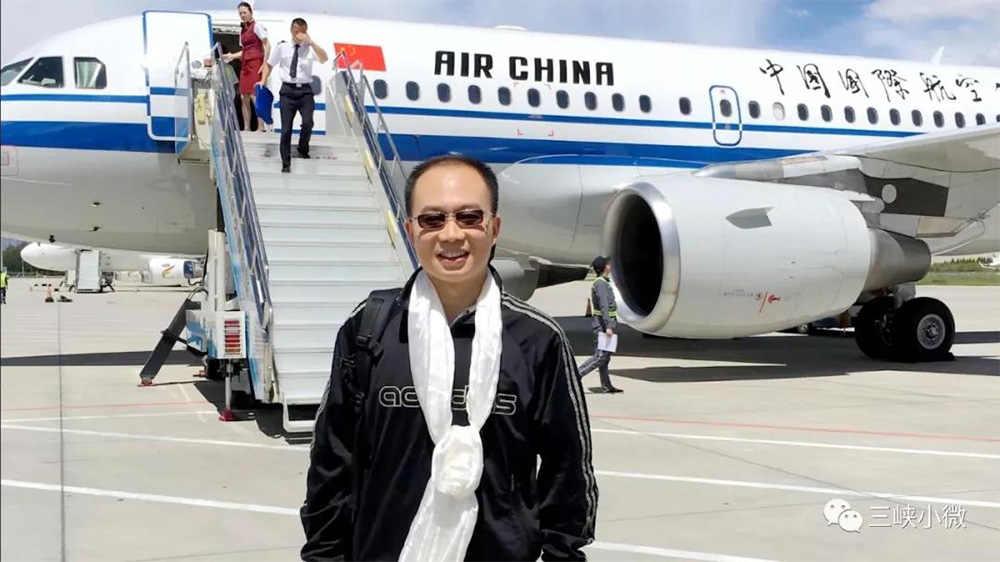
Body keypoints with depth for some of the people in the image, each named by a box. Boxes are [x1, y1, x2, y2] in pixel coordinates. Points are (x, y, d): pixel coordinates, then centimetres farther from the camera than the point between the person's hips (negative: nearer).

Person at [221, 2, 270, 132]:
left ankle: (260, 127, -11)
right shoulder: (243, 30, 18)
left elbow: (267, 45, -9)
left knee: (254, 96, -13)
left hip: (255, 63, -8)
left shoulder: (256, 26, -3)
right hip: (245, 65, 8)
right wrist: (231, 56, 9)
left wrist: (264, 64, -16)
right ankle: (246, 128, 8)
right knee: (244, 97, 4)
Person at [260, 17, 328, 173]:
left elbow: (324, 58, -16)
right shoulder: (282, 47, 5)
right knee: (286, 128, -1)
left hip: (305, 90, 0)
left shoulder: (310, 48, 3)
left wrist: (310, 41, -21)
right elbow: (269, 64, 15)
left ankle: (303, 149, 13)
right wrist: (263, 81, 4)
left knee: (308, 122, -18)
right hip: (288, 90, 0)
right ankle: (286, 163, 8)